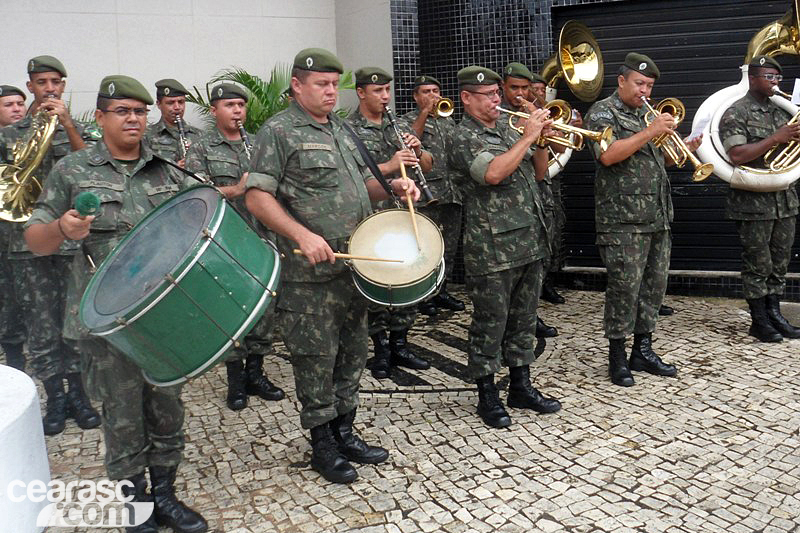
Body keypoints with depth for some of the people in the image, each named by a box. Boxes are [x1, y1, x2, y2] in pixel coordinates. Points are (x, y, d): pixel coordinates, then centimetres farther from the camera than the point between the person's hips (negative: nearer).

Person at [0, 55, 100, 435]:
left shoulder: (80, 130, 10)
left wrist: (67, 125, -12)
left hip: (73, 238, 0)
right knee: (41, 324, 3)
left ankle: (77, 393, 17)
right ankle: (55, 399, 15)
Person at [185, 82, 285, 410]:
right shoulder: (201, 149, 2)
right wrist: (234, 190, -18)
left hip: (261, 239, 4)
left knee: (265, 306, 7)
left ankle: (255, 372, 22)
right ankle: (236, 379, 16)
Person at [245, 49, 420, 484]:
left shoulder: (339, 129, 17)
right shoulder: (278, 131, -6)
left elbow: (361, 183, 25)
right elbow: (257, 196, -14)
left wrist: (393, 186, 4)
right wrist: (302, 235, -26)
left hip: (354, 266, 8)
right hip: (311, 273, -8)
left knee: (352, 355, 15)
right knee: (317, 360, 3)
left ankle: (344, 432, 31)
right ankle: (323, 445, 19)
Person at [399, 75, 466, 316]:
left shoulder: (449, 120, 22)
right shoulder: (408, 120, 4)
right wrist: (425, 112, -17)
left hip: (452, 193, 6)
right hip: (427, 194, -6)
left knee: (449, 248, 11)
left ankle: (441, 291, 23)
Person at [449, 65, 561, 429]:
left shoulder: (506, 132, 17)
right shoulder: (466, 137, -8)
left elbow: (537, 165, 24)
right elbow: (493, 173, -26)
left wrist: (542, 139, 6)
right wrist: (527, 137, -18)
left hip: (529, 243, 8)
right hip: (492, 249, -8)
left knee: (523, 319, 16)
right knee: (490, 324, 3)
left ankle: (521, 387, 29)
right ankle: (487, 396, 16)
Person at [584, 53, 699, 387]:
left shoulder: (647, 115, 21)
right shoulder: (602, 112, -3)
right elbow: (608, 156, -20)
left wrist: (683, 150, 7)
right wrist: (649, 132, -19)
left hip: (658, 218, 8)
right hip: (623, 221, -8)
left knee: (654, 284, 10)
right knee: (625, 287, -5)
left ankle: (643, 351, 21)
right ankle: (617, 358, 7)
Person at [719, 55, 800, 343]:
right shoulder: (736, 114, -6)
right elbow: (737, 155, -19)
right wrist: (776, 139, -20)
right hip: (754, 204, -7)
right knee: (757, 264, 1)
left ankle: (774, 314, 22)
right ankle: (759, 321, 11)